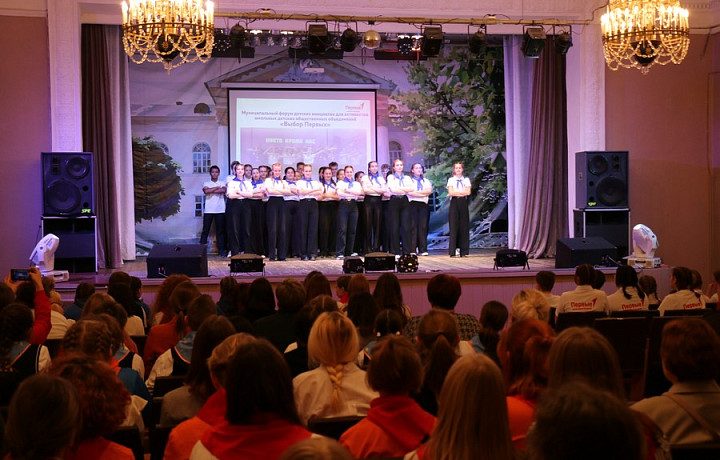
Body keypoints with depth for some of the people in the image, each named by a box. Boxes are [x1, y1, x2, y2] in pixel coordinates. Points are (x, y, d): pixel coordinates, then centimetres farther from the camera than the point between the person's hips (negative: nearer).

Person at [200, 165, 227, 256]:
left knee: (220, 230, 2)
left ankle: (221, 249, 6)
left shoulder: (222, 183, 11)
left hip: (220, 210, 1)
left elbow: (224, 190, -11)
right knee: (205, 230, 0)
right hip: (208, 210, -1)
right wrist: (217, 187, -4)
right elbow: (206, 191, -13)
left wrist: (211, 190, -8)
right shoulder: (206, 183, 9)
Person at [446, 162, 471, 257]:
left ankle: (464, 251, 1)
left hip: (464, 203, 1)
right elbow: (451, 192, -6)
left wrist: (456, 193, -6)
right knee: (454, 226, -6)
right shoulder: (451, 180, 8)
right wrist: (462, 192, -6)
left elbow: (468, 192, -2)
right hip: (454, 203, -1)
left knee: (464, 226, -1)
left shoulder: (466, 180, 11)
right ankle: (453, 251, -5)